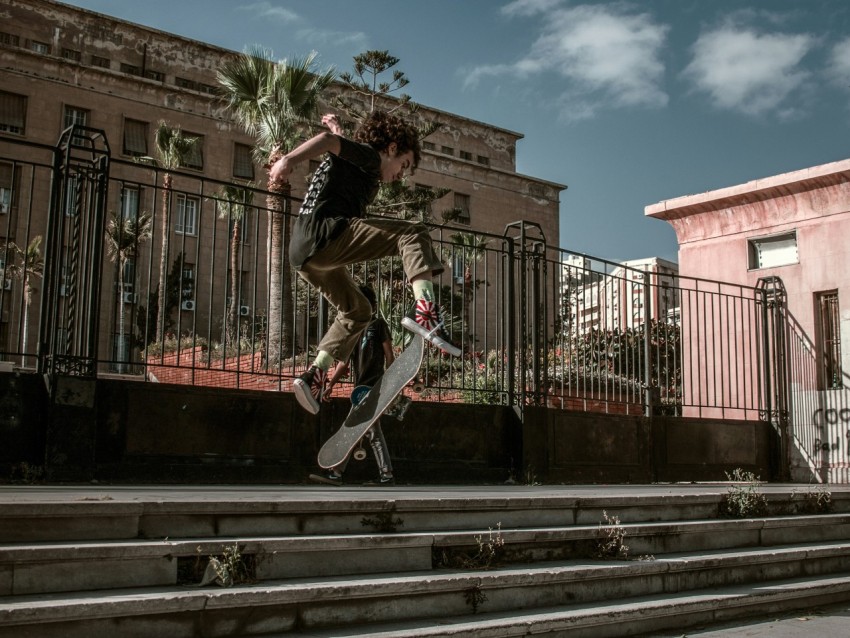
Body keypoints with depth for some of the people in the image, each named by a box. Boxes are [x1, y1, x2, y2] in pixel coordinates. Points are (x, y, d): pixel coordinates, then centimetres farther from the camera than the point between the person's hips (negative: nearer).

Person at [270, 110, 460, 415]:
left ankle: (315, 375, 17)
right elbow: (327, 140, -15)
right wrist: (288, 160, -30)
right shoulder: (367, 155, 4)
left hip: (304, 253, 10)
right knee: (413, 234, -11)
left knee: (356, 311, 26)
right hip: (326, 232, -10)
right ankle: (424, 307, -32)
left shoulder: (348, 162, 32)